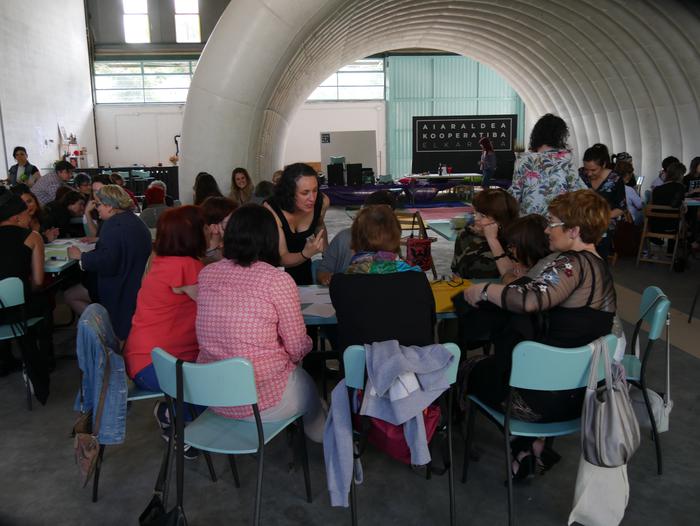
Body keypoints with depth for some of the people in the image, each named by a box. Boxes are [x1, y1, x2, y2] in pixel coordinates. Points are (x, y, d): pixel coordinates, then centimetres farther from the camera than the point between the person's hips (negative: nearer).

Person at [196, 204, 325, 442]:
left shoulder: (206, 274, -3)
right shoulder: (278, 281, -18)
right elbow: (298, 348, -10)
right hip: (262, 399, -5)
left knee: (294, 371, 30)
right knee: (307, 384, 28)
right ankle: (321, 437, 50)